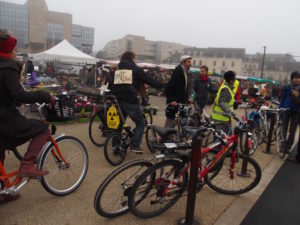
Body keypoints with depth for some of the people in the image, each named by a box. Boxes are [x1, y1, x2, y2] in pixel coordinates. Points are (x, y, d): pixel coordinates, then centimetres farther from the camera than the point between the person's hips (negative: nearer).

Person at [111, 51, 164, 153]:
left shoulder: (116, 70, 16)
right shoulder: (136, 69, 2)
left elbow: (111, 86, 17)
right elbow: (150, 80, 2)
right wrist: (163, 85, 11)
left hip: (118, 101, 5)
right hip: (131, 101, -5)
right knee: (140, 123, 8)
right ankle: (135, 145, 0)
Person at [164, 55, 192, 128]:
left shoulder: (187, 73, 12)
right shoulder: (178, 72, -15)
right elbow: (169, 87, -20)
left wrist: (187, 97, 9)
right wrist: (171, 100, -24)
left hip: (182, 102, 8)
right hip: (174, 103, -8)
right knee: (170, 122, 1)